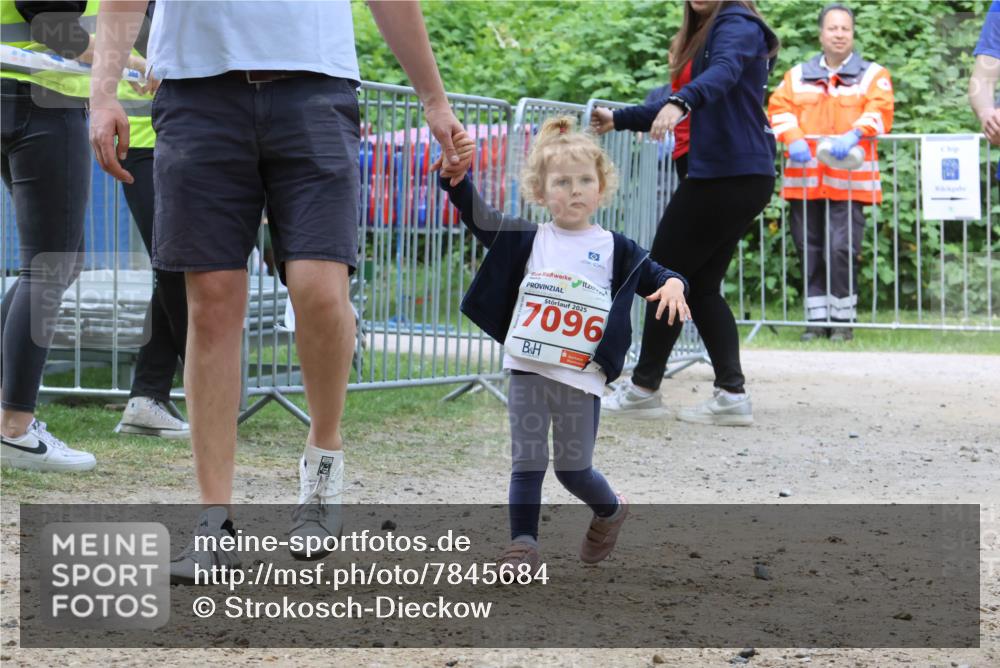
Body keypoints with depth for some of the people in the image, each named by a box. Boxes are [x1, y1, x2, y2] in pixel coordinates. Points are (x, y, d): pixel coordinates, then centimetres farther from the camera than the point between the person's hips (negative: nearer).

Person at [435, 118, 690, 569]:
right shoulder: (528, 241, 7)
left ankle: (610, 511, 36)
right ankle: (523, 546, 3)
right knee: (527, 464, -2)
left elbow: (654, 276, 8)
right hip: (528, 370, 1)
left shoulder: (614, 249, 5)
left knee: (573, 467, 8)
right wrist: (455, 180, -16)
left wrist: (672, 285, -16)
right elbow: (480, 218, 0)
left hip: (582, 375, -1)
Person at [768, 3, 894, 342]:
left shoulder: (873, 75, 10)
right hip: (804, 181, 3)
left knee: (842, 250, -10)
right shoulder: (797, 76, 18)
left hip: (849, 182, -3)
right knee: (809, 251, 3)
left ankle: (843, 319, 1)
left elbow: (880, 111, -5)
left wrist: (854, 134, -24)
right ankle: (817, 318, 11)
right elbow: (779, 108, 6)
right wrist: (793, 138, -14)